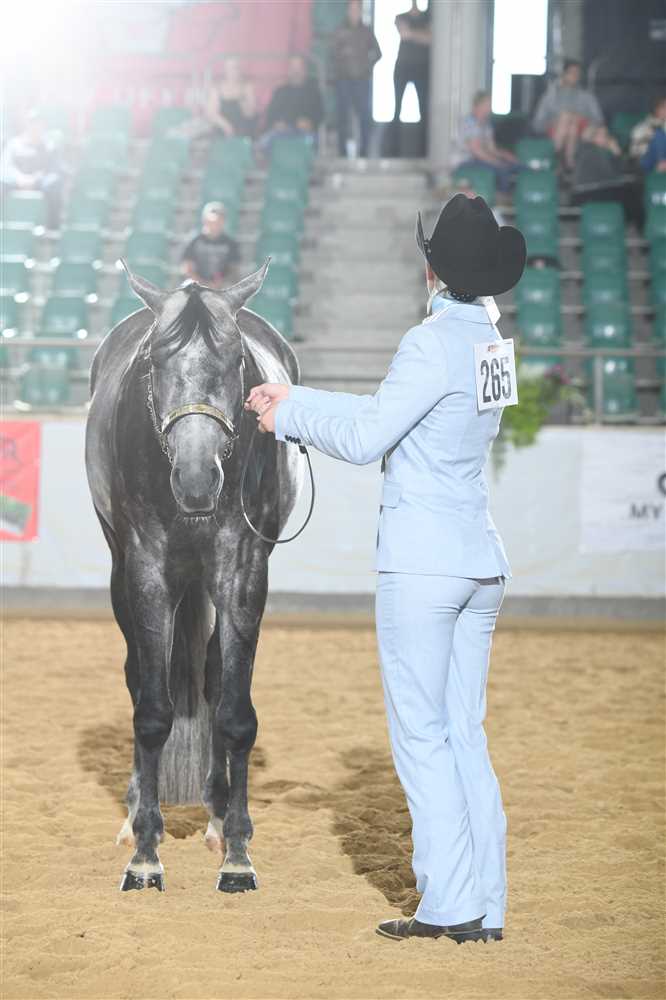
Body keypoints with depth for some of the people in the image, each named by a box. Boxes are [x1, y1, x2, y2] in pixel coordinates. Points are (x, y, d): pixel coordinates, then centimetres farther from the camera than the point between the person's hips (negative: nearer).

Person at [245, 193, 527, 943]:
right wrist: (299, 404, 19)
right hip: (481, 563, 8)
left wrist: (289, 413, 2)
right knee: (466, 738, 10)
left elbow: (365, 438, -13)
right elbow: (394, 414, 19)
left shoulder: (434, 342, -14)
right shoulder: (491, 341, 12)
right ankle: (486, 909, 10)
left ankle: (451, 905, -4)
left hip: (421, 563, -8)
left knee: (420, 735, -3)